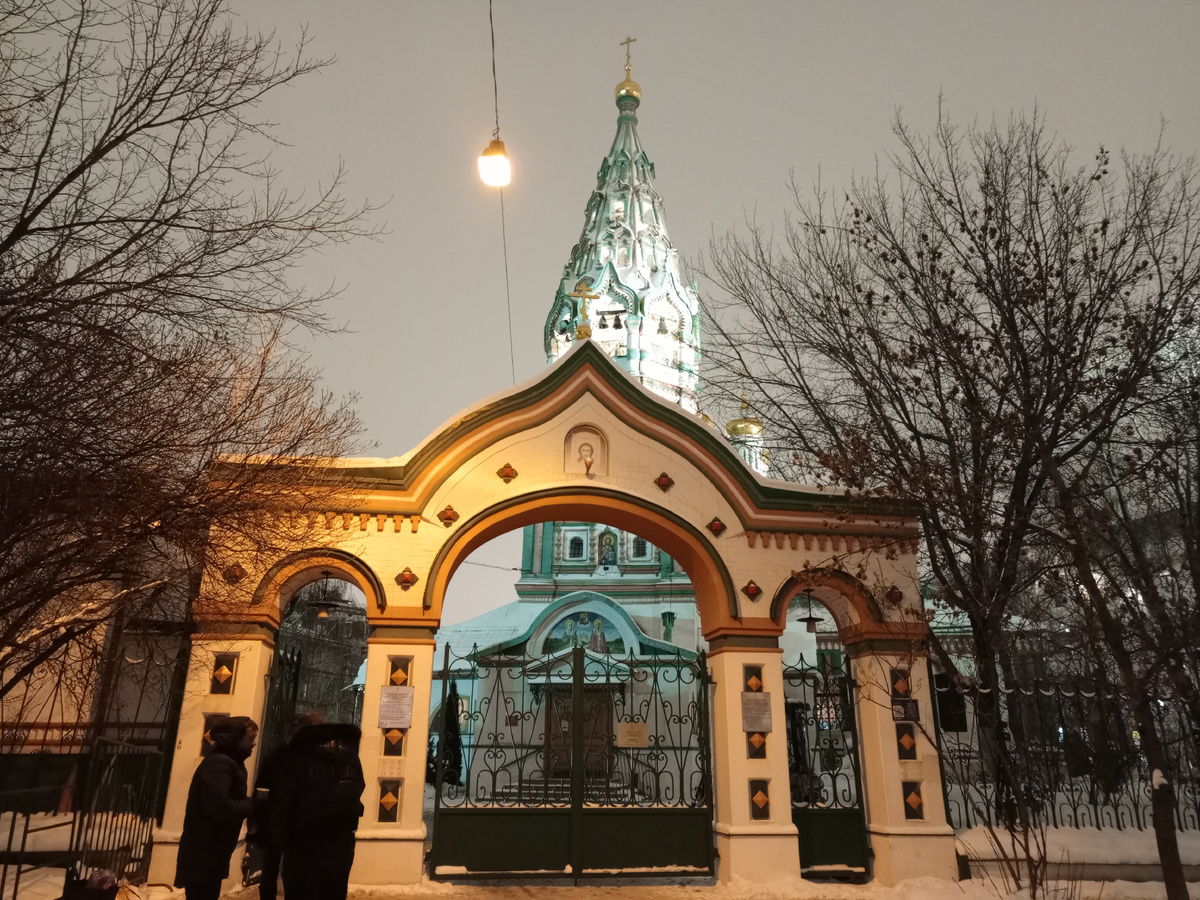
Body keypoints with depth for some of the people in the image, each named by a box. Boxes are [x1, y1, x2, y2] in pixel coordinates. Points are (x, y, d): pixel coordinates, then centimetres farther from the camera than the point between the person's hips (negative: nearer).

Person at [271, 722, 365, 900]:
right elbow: (356, 795, 9)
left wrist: (281, 838, 1)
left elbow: (282, 804, -9)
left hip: (304, 844, -4)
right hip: (341, 843, 4)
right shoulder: (351, 758, 4)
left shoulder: (298, 759, -9)